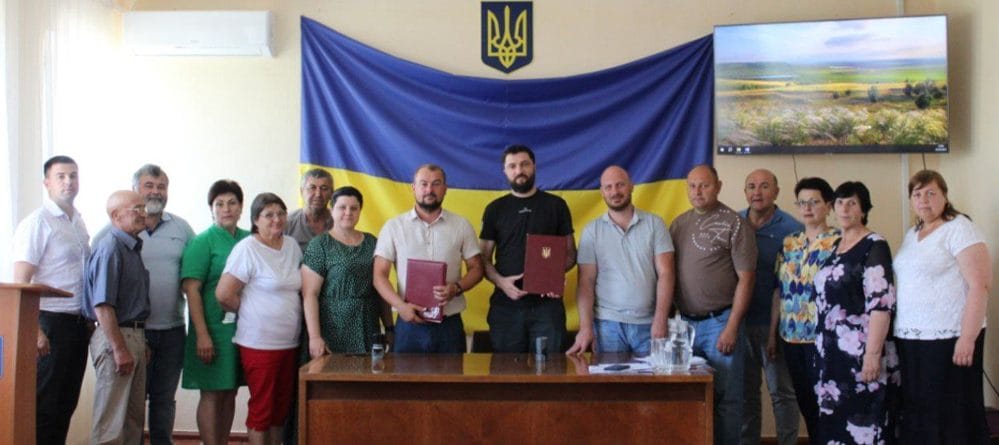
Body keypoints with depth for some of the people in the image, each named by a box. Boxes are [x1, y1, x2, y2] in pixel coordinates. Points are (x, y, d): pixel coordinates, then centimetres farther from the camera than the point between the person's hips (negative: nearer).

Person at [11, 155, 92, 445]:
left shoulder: (78, 221, 12)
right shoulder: (37, 223, -9)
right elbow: (21, 283, -13)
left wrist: (89, 318, 14)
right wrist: (34, 331, -19)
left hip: (78, 324, 7)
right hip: (51, 322, -7)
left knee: (67, 401, 12)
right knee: (45, 403, 0)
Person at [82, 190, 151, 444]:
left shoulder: (132, 248, 12)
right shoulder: (110, 248, -15)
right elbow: (102, 306, -21)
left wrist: (140, 342, 16)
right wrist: (120, 349, -22)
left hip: (135, 336, 9)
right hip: (116, 337, -9)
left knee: (134, 418, 16)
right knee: (111, 422, -3)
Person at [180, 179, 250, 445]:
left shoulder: (249, 240, 9)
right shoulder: (202, 242, -5)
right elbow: (192, 289, -11)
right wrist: (202, 335, -17)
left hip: (243, 329, 5)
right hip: (214, 329, -5)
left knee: (229, 393, 12)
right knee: (212, 393, 0)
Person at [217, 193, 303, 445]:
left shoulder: (292, 245, 8)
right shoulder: (247, 249, -11)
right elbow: (224, 294, -15)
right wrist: (252, 312, -2)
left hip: (290, 341, 6)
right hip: (259, 343, -6)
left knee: (282, 406, 13)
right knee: (261, 407, 3)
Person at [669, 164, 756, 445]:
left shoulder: (734, 224, -6)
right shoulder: (679, 224, 11)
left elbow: (745, 279, -9)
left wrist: (731, 327, -14)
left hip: (719, 323, -5)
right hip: (684, 323, 5)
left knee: (725, 397, 2)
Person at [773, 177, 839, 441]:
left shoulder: (838, 242, -7)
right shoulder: (789, 243, 11)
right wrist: (773, 334, 12)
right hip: (791, 337, 6)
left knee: (824, 405, 0)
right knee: (805, 403, 13)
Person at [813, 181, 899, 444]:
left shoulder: (874, 246, -8)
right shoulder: (834, 246, 15)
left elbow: (881, 303, -16)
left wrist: (873, 354, -22)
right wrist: (822, 349, 15)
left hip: (860, 353, -7)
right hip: (833, 353, 7)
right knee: (834, 424, 11)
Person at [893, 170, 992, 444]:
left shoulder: (959, 228, -9)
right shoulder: (911, 235, 14)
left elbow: (980, 285, -16)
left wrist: (967, 338, -20)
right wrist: (900, 333, 11)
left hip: (948, 338, -7)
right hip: (909, 339, 7)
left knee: (953, 415, -1)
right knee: (916, 412, 12)